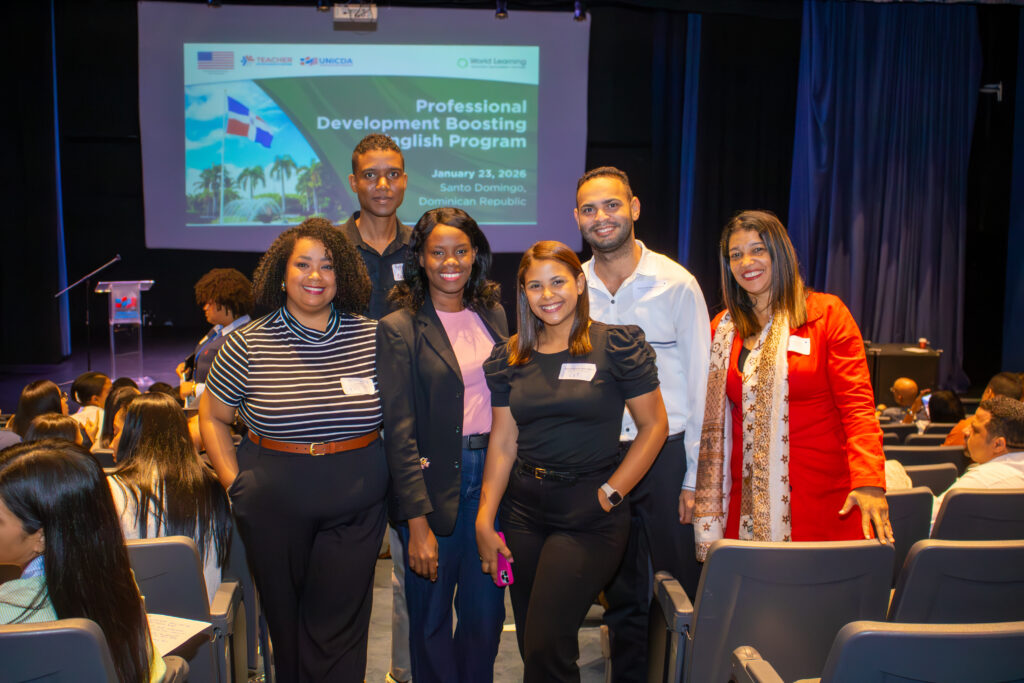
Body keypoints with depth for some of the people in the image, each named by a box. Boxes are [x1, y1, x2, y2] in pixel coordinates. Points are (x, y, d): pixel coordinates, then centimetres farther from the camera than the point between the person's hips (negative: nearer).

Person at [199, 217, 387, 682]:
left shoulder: (371, 337, 0)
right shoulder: (248, 344, -2)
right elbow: (211, 417, 6)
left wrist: (400, 469, -3)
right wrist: (236, 484, -2)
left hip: (356, 505, 0)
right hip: (274, 506, 1)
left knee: (340, 624, 2)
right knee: (284, 617, 15)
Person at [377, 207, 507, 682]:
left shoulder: (494, 315, 8)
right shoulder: (399, 329, -7)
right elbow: (400, 432, -10)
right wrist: (418, 522, -14)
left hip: (494, 477, 4)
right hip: (435, 481, -4)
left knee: (487, 611, 11)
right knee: (432, 617, 10)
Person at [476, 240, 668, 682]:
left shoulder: (616, 344, -6)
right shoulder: (509, 357, 6)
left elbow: (654, 426, -5)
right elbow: (502, 443, 5)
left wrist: (610, 493, -9)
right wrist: (485, 521, 0)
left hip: (590, 517, -4)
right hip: (523, 511, 4)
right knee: (530, 645, 13)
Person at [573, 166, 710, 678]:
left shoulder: (677, 284, -6)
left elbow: (700, 386, -5)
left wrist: (695, 476, -7)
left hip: (667, 455, -3)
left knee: (681, 592, 7)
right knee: (621, 594, 16)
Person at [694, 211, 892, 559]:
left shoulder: (827, 313, 0)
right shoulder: (722, 328, 11)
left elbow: (857, 406, -7)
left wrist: (868, 482, -21)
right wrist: (694, 487, 7)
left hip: (820, 502, -3)